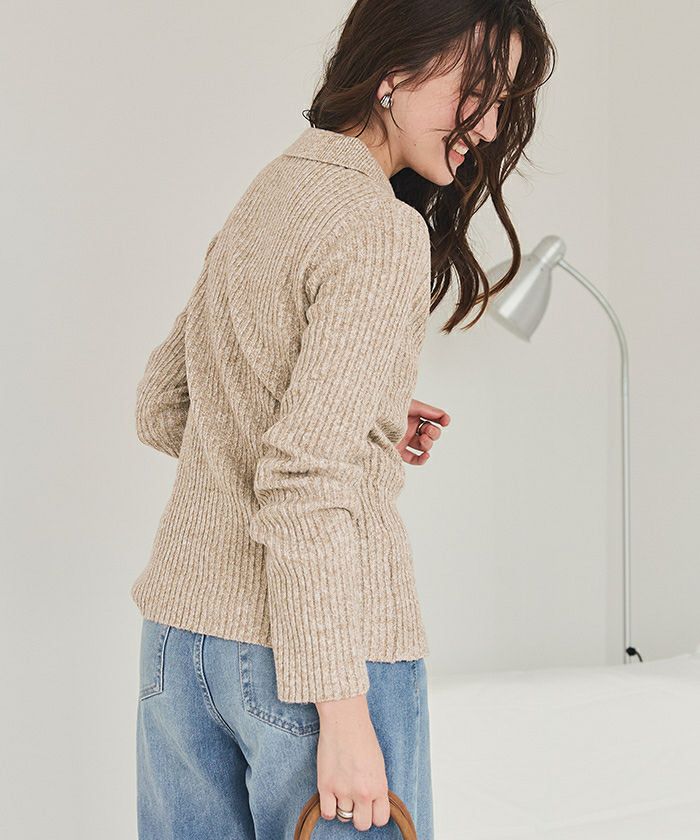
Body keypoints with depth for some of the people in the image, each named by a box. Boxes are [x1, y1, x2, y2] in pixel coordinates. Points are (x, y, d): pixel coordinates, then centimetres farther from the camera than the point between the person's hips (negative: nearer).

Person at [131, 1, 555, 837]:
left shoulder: (267, 194, 11)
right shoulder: (383, 233, -14)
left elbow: (161, 409, 17)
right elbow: (306, 479, -21)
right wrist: (342, 714, -19)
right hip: (314, 645, -8)